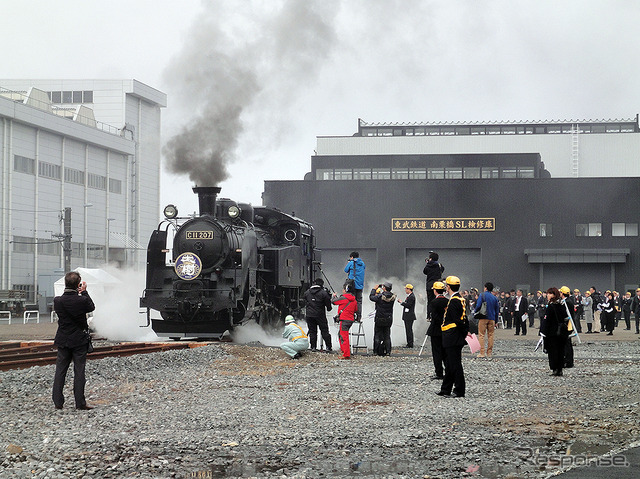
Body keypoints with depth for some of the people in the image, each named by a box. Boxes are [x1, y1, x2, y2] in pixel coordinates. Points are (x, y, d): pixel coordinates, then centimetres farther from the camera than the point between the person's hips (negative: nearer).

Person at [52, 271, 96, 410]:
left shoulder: (58, 301, -9)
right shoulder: (82, 300, -18)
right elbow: (91, 307, 2)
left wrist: (77, 293, 9)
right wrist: (84, 292, 9)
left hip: (63, 340, 3)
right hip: (79, 341, -3)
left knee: (60, 371, 10)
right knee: (79, 371, 3)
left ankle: (58, 402, 10)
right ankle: (80, 403, 4)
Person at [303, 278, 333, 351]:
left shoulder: (307, 292, 5)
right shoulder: (323, 293, -9)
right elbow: (328, 303, -4)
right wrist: (329, 308, 16)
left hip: (309, 315, 3)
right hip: (320, 315, -3)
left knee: (312, 331, 10)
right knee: (324, 331, 4)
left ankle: (313, 347, 8)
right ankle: (328, 347, 4)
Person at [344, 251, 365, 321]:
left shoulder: (351, 263, -7)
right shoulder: (362, 263, 9)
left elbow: (346, 270, 2)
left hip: (352, 284, -5)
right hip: (360, 285, 5)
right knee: (359, 301, 7)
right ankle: (359, 316, 4)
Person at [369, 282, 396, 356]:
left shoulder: (380, 296, -18)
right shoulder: (393, 297, -6)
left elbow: (371, 297, -3)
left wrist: (374, 289, 9)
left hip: (379, 319, -4)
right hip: (389, 319, 4)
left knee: (377, 336, 6)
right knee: (387, 336, 12)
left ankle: (376, 351, 5)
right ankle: (387, 351, 8)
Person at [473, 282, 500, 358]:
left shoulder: (482, 295, -3)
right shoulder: (494, 298, 11)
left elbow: (478, 306, -13)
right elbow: (497, 310, 14)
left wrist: (475, 312, 7)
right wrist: (496, 321, 20)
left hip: (483, 318, -4)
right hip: (492, 319, 4)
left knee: (481, 335, -2)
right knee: (490, 335, 8)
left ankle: (482, 353, -7)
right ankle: (489, 353, 8)